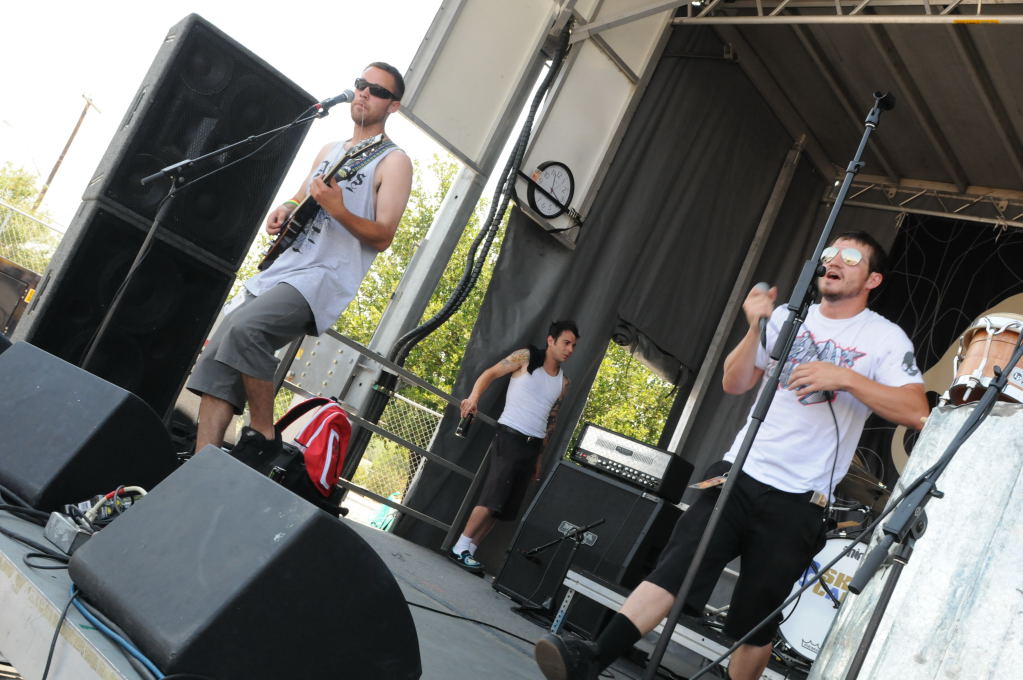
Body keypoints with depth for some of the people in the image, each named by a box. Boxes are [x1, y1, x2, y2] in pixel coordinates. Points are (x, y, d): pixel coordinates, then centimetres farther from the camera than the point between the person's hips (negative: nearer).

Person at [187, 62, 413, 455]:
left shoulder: (393, 162, 0)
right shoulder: (329, 151, 22)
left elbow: (383, 237, -7)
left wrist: (338, 210, -22)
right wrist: (284, 211, 8)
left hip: (325, 278, -7)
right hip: (280, 269, 8)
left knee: (245, 328, -31)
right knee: (215, 361, -4)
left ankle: (263, 437, -14)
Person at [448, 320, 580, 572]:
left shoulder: (563, 381, 14)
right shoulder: (526, 357, 0)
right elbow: (491, 373, -2)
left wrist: (541, 456, 16)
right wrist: (474, 396, -20)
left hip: (533, 446, 6)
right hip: (510, 436, -6)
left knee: (507, 506, 4)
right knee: (493, 497, -15)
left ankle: (469, 551, 11)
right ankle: (459, 548, -6)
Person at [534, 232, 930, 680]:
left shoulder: (885, 338, 1)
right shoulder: (788, 318, 12)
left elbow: (916, 412, -11)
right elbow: (734, 385, 10)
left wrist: (846, 377, -20)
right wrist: (756, 327, -4)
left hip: (797, 503, -2)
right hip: (739, 474, 3)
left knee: (755, 618, 5)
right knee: (675, 566, -14)